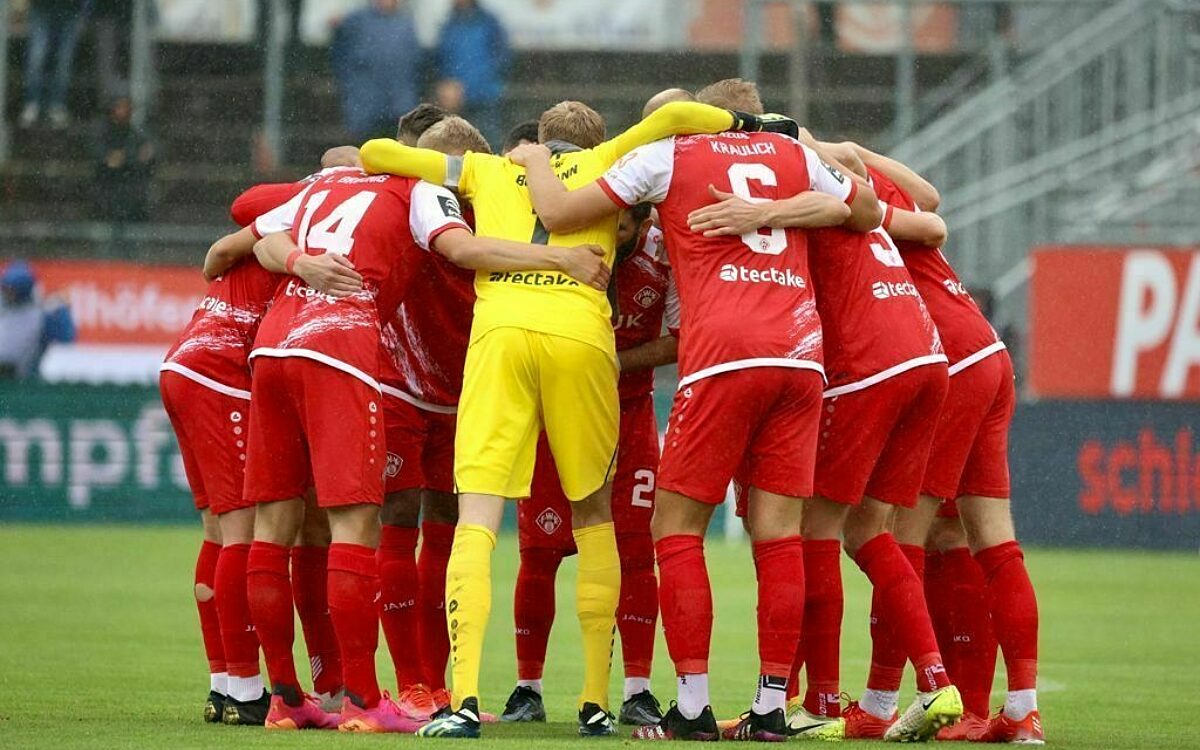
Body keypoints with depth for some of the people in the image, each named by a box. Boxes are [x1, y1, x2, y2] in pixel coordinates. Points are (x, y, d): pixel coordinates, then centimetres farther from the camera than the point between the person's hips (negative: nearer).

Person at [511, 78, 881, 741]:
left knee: (676, 529, 4)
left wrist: (535, 162, 28)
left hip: (724, 358, -4)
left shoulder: (669, 153, 10)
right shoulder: (796, 155, 21)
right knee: (778, 533, 6)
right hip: (802, 353, 4)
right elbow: (869, 213, 35)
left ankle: (692, 708, -3)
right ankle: (772, 707, 4)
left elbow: (559, 215, 9)